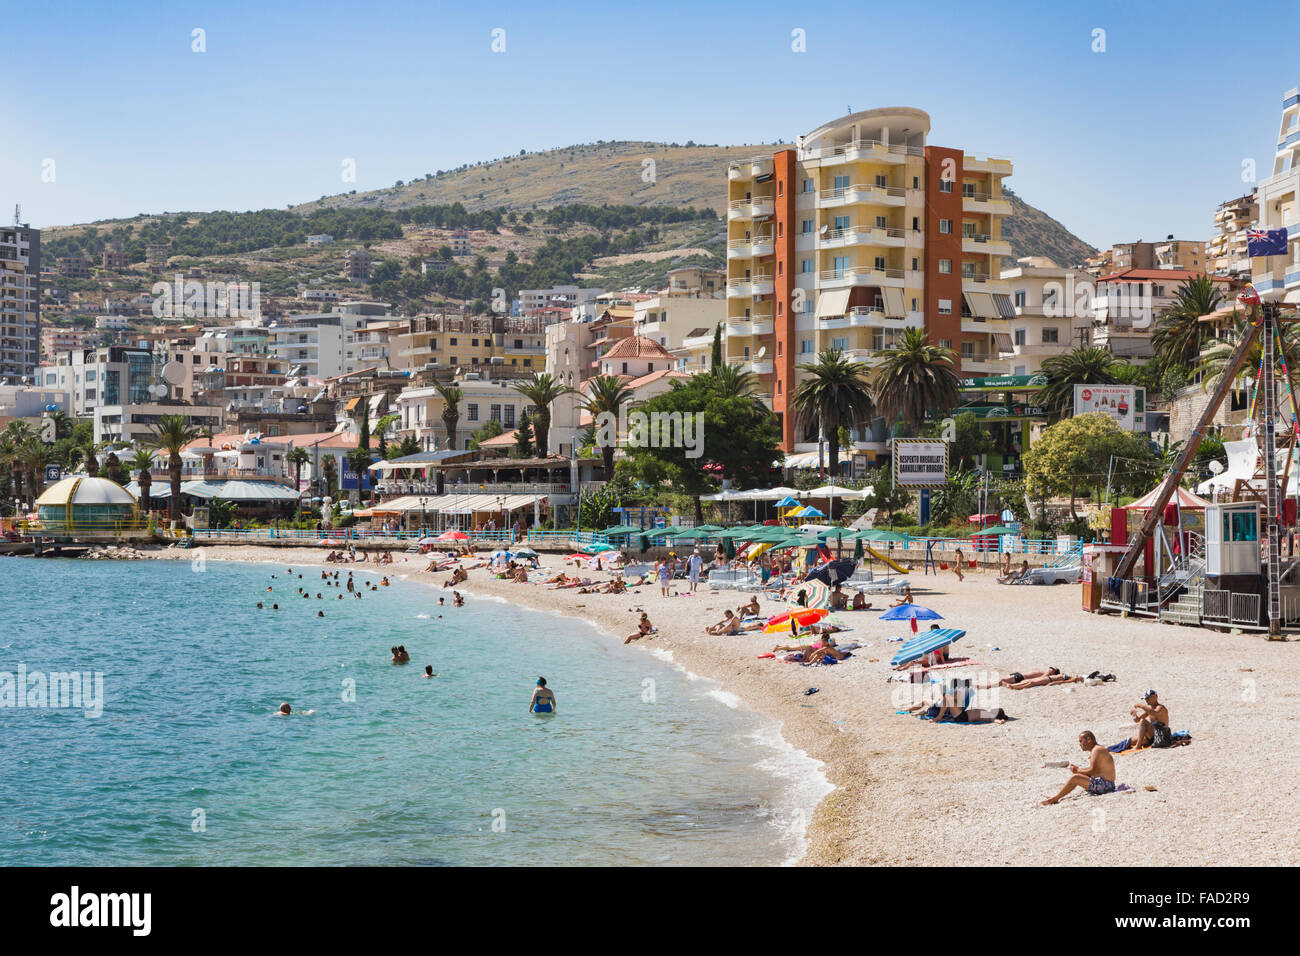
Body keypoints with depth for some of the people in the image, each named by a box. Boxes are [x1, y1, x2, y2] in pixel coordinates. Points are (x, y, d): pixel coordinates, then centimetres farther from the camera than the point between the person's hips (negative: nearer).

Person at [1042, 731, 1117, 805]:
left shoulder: (1096, 750, -14)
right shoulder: (1096, 749, 17)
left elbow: (1092, 771, -21)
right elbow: (1093, 770, 18)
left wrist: (1078, 770, -8)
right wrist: (1078, 769, 7)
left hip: (1104, 784, -11)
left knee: (1075, 778, -20)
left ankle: (1055, 799, -11)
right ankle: (1056, 797, 11)